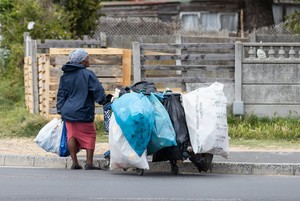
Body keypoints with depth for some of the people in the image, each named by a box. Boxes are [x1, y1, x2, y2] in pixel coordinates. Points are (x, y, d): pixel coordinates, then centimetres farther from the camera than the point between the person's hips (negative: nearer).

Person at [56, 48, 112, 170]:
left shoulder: (65, 76, 9)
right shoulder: (87, 74, -10)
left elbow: (61, 94, 13)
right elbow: (98, 91, -9)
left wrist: (60, 109, 19)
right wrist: (105, 100, 5)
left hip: (68, 112, 6)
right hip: (83, 112, -6)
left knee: (72, 135, 10)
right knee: (90, 135, 3)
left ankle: (74, 162, 8)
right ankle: (89, 163, -1)